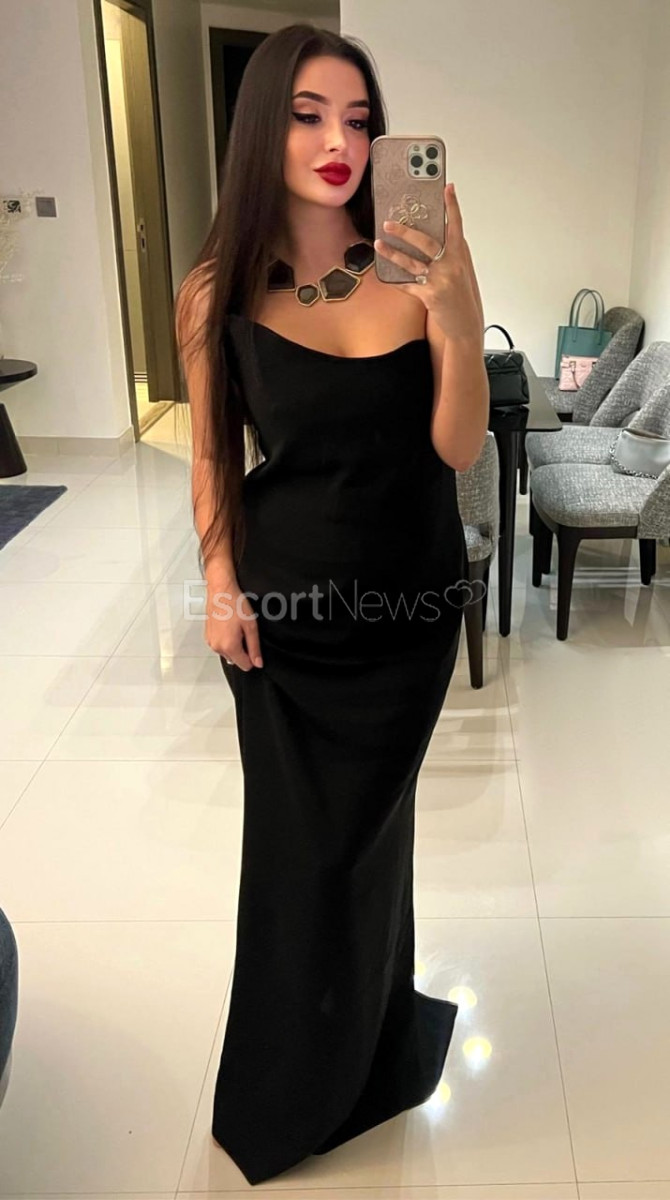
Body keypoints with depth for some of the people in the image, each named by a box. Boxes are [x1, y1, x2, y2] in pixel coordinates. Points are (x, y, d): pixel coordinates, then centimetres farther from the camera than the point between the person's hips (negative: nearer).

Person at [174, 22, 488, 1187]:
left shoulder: (421, 261, -11)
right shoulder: (218, 293, -9)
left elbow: (458, 450, -14)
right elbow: (214, 452, 2)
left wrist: (458, 318, -28)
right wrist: (220, 582, -6)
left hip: (412, 600, 1)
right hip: (286, 602, 0)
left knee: (366, 821, 18)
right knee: (297, 835, 12)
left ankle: (361, 1058, 50)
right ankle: (293, 1086, 44)